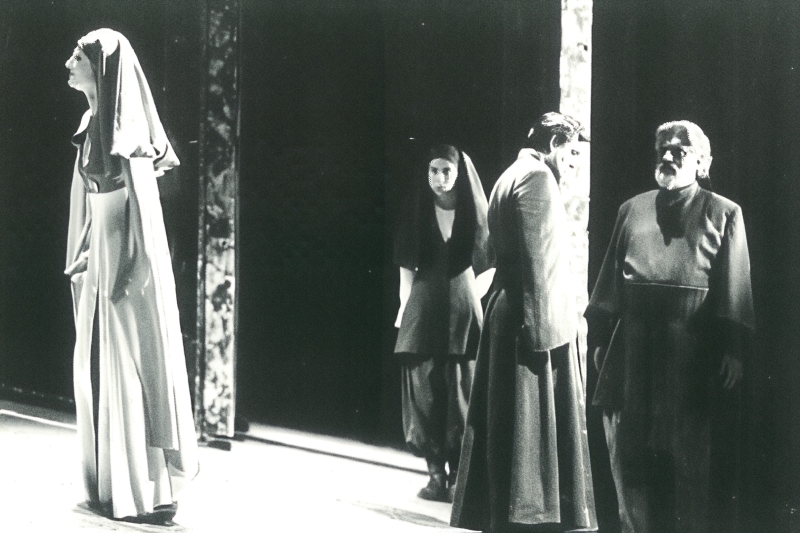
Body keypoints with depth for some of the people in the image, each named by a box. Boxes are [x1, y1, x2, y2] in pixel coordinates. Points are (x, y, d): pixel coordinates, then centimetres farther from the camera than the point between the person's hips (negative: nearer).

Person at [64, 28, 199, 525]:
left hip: (124, 257, -9)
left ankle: (148, 489, 2)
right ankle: (111, 482, 18)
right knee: (98, 367, 11)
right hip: (98, 257, 9)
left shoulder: (126, 128, -15)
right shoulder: (93, 124, 12)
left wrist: (132, 267, -22)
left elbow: (142, 197, -19)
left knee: (131, 366, -4)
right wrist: (83, 256, 16)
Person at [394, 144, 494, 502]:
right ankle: (436, 475, 5)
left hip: (463, 313, -1)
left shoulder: (473, 214, 2)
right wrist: (405, 307, 3)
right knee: (426, 392, 0)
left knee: (461, 393, -1)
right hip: (423, 312, 1)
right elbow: (407, 266, 7)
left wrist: (469, 297, 7)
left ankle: (459, 475, 5)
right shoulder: (418, 213, 4)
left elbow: (488, 267, 10)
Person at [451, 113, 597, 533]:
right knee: (536, 427, -6)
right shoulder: (537, 177, -11)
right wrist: (542, 330, -21)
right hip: (535, 323, -10)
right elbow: (537, 259, -19)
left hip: (507, 316, 10)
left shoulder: (512, 176, 20)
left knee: (513, 427, 13)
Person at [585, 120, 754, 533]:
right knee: (633, 459, 8)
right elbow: (611, 278, 12)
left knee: (692, 462, 2)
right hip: (634, 352, 3)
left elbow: (734, 288, -2)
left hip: (692, 355, -3)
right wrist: (601, 337, 9)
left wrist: (732, 349, -8)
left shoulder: (723, 214, 1)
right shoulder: (632, 210, 11)